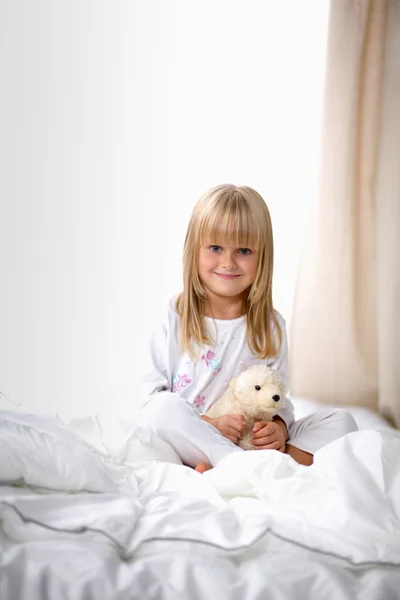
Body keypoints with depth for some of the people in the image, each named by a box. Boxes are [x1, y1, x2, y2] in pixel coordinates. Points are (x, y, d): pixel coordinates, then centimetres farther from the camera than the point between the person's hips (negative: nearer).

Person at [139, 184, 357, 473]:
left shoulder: (271, 326, 7)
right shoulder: (174, 322, 0)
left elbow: (279, 398, 9)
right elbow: (151, 397, -4)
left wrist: (279, 427, -15)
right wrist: (210, 424, -19)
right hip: (189, 445, -3)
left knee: (341, 421, -13)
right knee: (163, 408, -32)